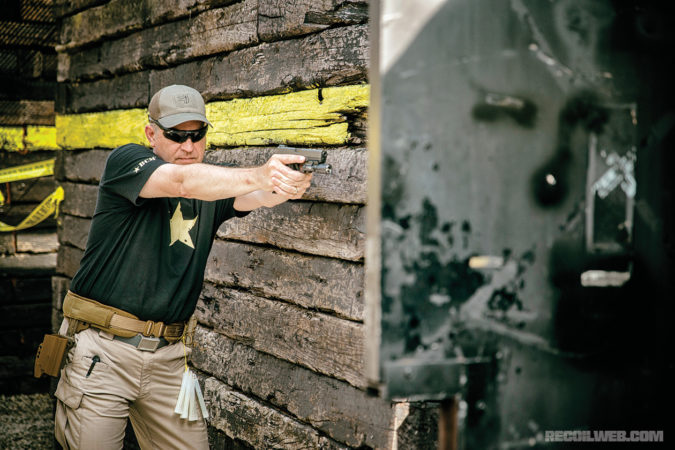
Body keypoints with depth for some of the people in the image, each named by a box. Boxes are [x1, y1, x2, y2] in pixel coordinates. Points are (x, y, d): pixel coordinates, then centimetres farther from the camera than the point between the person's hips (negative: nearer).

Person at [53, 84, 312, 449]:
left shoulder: (212, 188, 9)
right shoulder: (125, 161, -6)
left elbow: (249, 197, -12)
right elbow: (183, 182, -24)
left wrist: (285, 188, -37)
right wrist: (258, 176, -39)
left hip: (168, 357, 5)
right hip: (102, 351, -4)